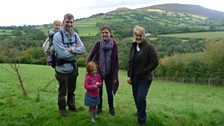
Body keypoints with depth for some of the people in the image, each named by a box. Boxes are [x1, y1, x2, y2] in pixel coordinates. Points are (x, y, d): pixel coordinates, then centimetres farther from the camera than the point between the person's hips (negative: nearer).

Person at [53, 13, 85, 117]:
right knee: (63, 91, 13)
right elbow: (62, 54, -23)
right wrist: (76, 50, -13)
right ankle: (62, 108, 34)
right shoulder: (58, 36, -15)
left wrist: (72, 49, -21)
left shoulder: (75, 35, 1)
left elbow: (82, 49, -7)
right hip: (62, 68, -5)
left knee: (72, 90, 22)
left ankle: (72, 106, 42)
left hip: (73, 67, 5)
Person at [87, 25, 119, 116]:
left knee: (110, 91, 10)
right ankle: (99, 107, 31)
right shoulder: (98, 44, -8)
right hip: (98, 72, 0)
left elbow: (115, 61, -5)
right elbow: (90, 57, -6)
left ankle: (111, 108, 31)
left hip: (109, 72, 0)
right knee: (99, 90, 11)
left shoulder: (114, 45, -8)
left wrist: (115, 76, -5)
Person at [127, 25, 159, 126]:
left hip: (145, 78, -6)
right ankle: (140, 115, 36)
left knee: (141, 98, -12)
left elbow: (155, 62, -14)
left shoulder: (149, 47, -12)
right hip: (134, 78, 6)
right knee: (136, 99, 13)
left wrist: (143, 71, -15)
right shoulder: (133, 47, 7)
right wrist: (129, 75, 5)